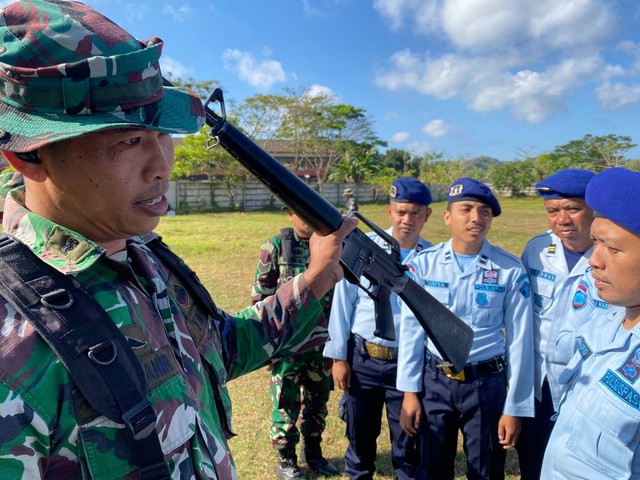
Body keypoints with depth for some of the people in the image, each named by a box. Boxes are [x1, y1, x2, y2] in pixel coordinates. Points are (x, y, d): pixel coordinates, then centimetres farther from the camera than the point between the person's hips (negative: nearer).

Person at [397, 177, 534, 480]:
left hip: (487, 384, -1)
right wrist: (409, 392, -2)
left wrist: (515, 407, -3)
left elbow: (519, 340, -5)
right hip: (434, 381, 1)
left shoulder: (511, 270, -10)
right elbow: (411, 330, -3)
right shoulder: (424, 264, -7)